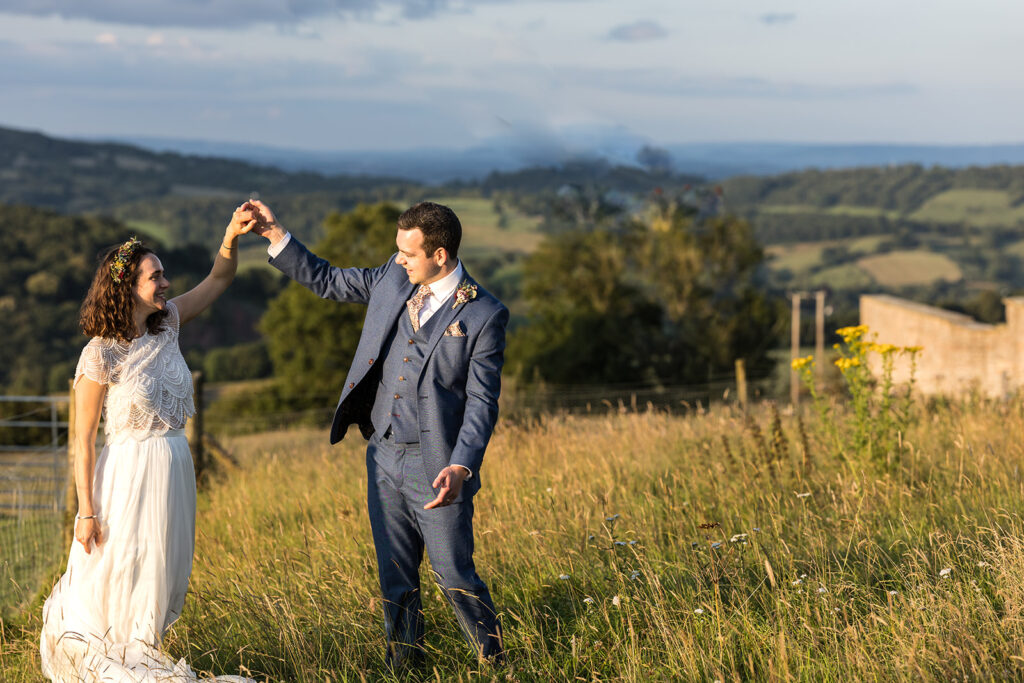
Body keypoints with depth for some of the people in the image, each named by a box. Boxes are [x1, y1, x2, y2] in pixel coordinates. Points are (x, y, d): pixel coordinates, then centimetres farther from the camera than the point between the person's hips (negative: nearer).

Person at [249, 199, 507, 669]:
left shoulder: (483, 314, -12)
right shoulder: (394, 279, 4)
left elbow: (482, 401, -13)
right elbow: (326, 281, 16)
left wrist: (459, 468, -24)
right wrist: (275, 235, 6)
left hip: (435, 465, -5)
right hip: (384, 456, 5)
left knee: (455, 577, 1)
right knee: (395, 576, 13)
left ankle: (493, 665, 19)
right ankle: (402, 663, 26)